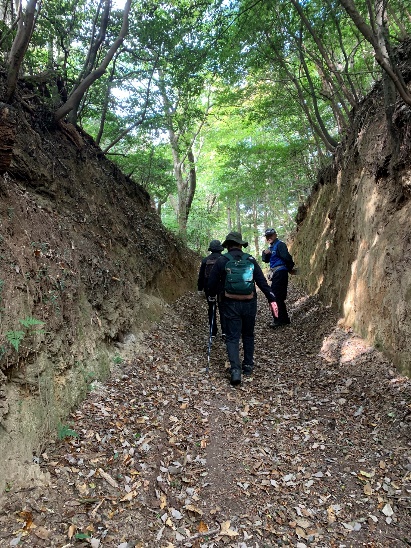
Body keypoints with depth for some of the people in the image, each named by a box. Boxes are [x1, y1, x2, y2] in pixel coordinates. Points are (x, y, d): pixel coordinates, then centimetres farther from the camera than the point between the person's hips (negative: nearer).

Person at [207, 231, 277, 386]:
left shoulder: (222, 261, -3)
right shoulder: (250, 260, 3)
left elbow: (212, 282, 0)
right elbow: (262, 281, -2)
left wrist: (212, 295, 20)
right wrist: (272, 299, 1)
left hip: (231, 304, -2)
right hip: (249, 304, 2)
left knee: (232, 337, 3)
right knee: (248, 335, 20)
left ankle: (235, 369, -12)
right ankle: (248, 365, 28)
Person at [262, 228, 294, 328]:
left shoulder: (280, 245, -12)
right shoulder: (271, 246, 18)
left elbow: (287, 257, -20)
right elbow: (266, 260, 15)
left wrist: (289, 267, -6)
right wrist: (265, 253, -5)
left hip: (280, 273, -10)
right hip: (275, 274, 10)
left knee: (276, 297, -10)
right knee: (280, 297, 15)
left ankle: (279, 320, -5)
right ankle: (285, 319, 24)